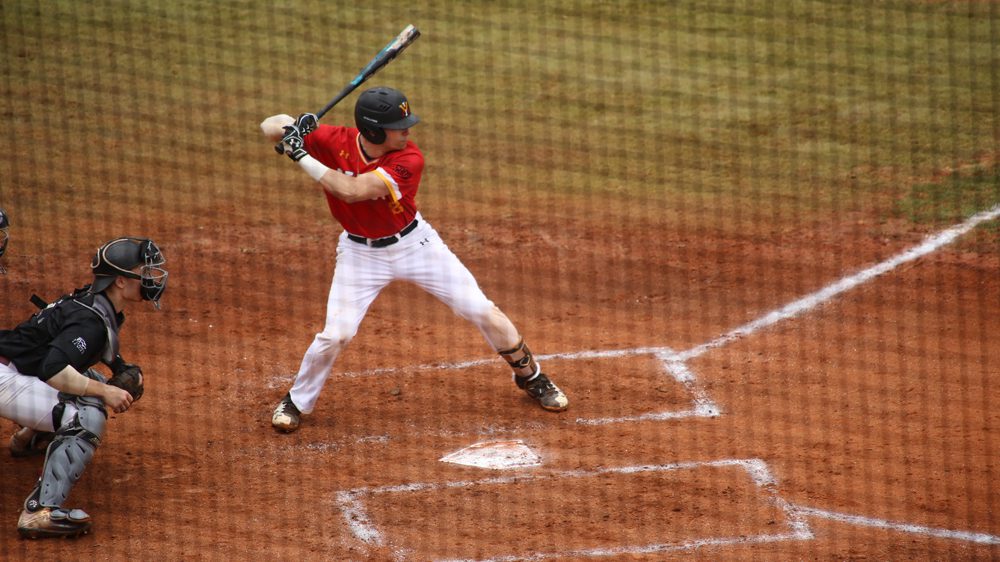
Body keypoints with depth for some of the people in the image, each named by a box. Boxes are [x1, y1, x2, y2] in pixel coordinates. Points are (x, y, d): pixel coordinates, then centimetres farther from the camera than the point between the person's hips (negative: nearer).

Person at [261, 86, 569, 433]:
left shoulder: (409, 160, -27)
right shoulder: (333, 142, -21)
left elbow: (351, 190, -37)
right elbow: (269, 128, -17)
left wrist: (301, 157, -36)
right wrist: (293, 126, -40)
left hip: (414, 244, 0)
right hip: (361, 253, 0)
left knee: (483, 312, 1)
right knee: (335, 334, -11)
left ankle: (530, 376, 25)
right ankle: (297, 401, 15)